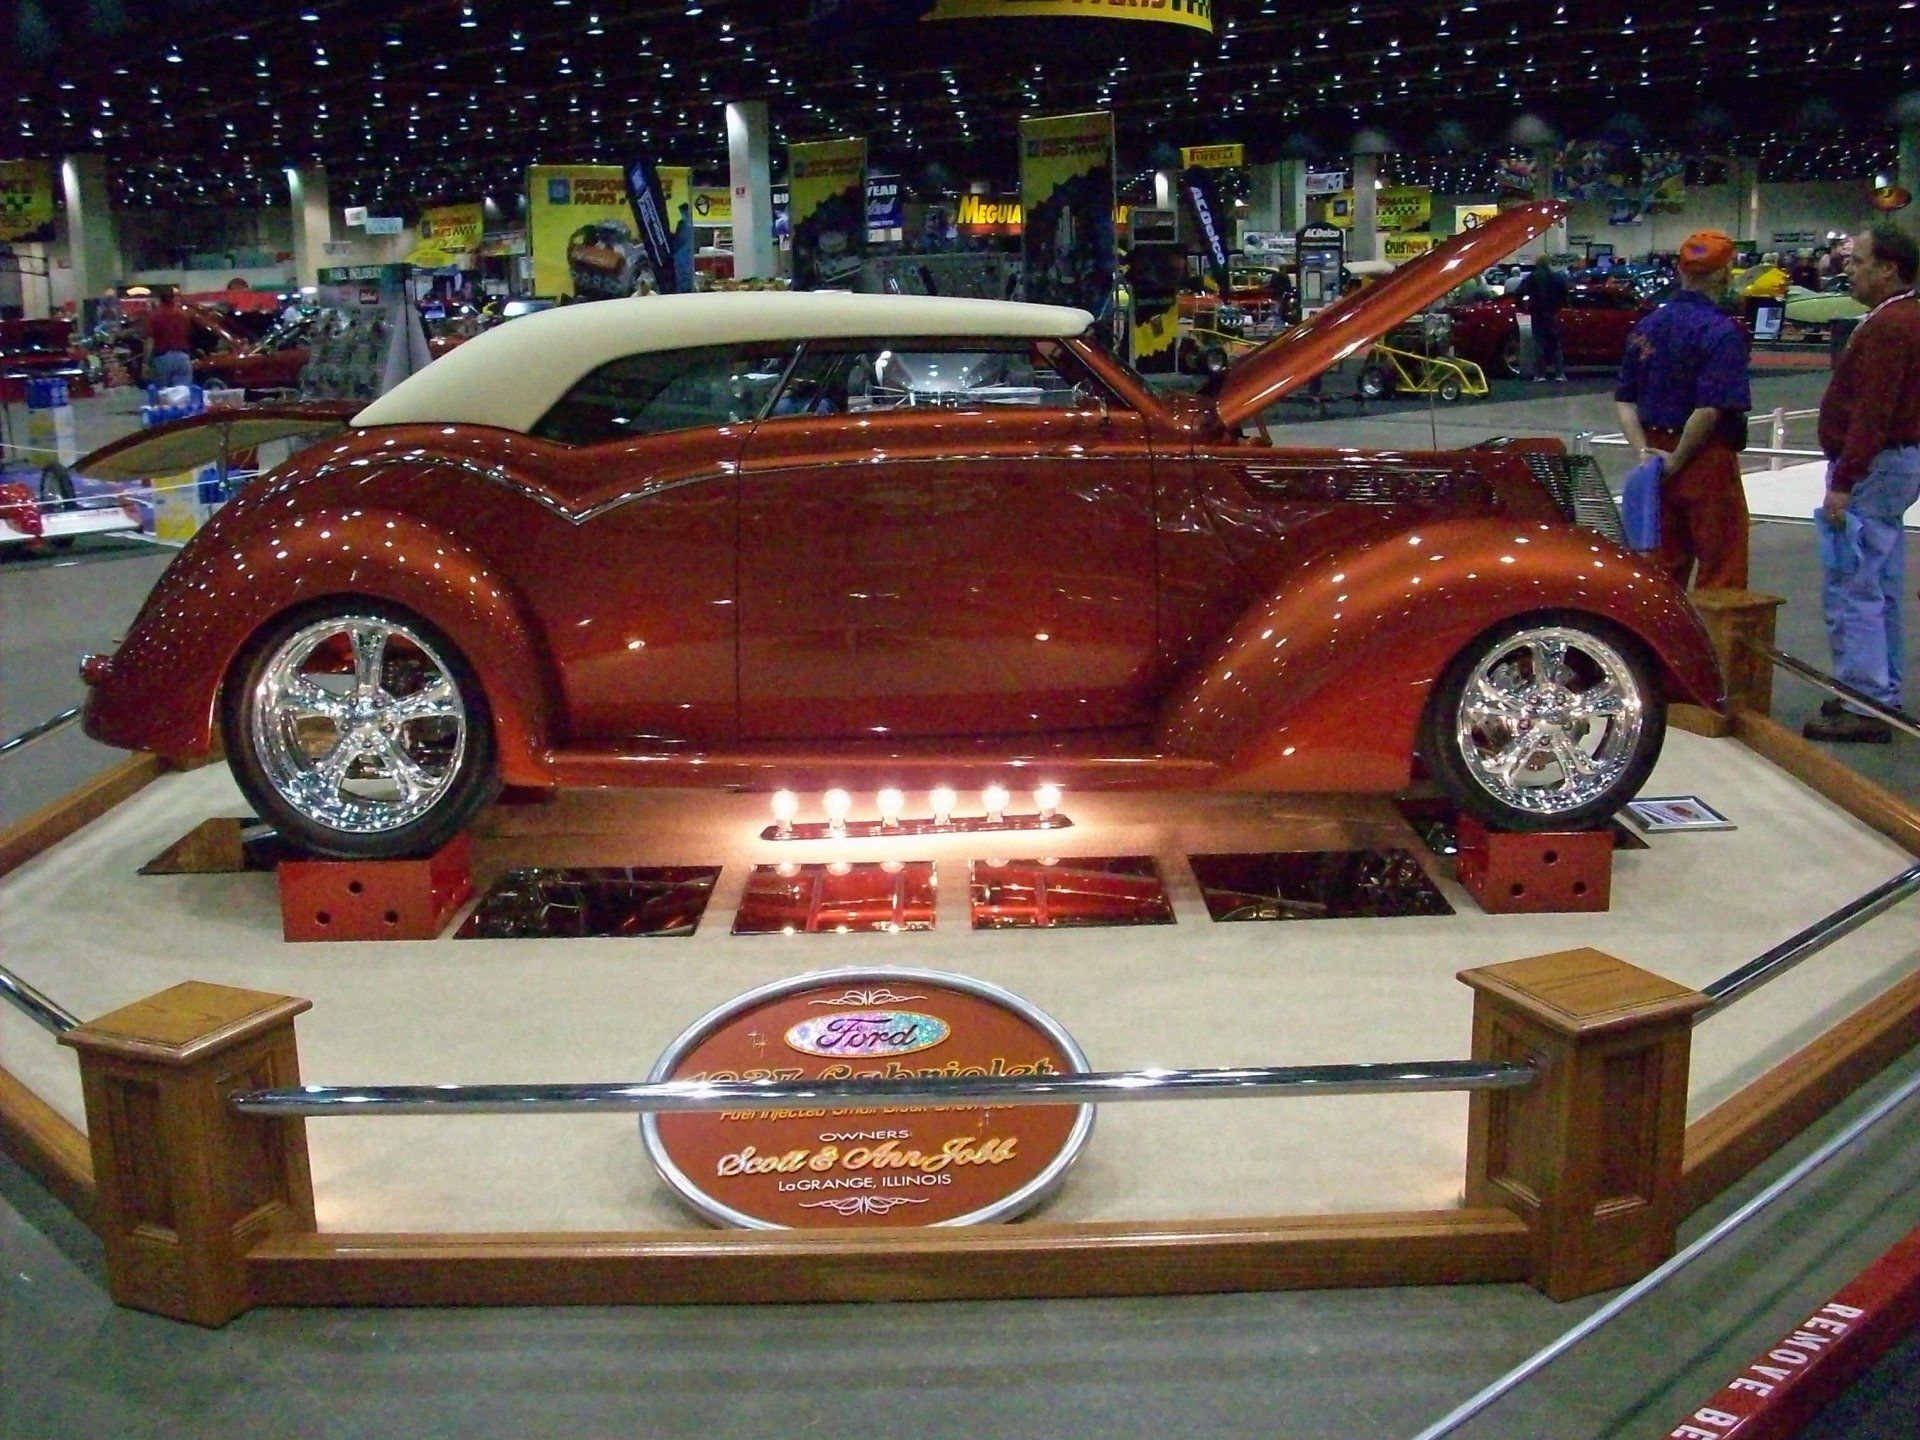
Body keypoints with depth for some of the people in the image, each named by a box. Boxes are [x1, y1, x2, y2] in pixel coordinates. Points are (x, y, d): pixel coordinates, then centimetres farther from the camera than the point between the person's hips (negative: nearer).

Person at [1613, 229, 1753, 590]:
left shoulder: (1647, 326, 8)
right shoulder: (1722, 332, -13)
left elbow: (1625, 400, 6)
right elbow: (1711, 408, -22)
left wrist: (1644, 451, -2)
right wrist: (1676, 460, -14)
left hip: (1657, 457, 7)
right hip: (1708, 463, -7)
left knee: (1662, 572, 14)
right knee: (1721, 574, 1)